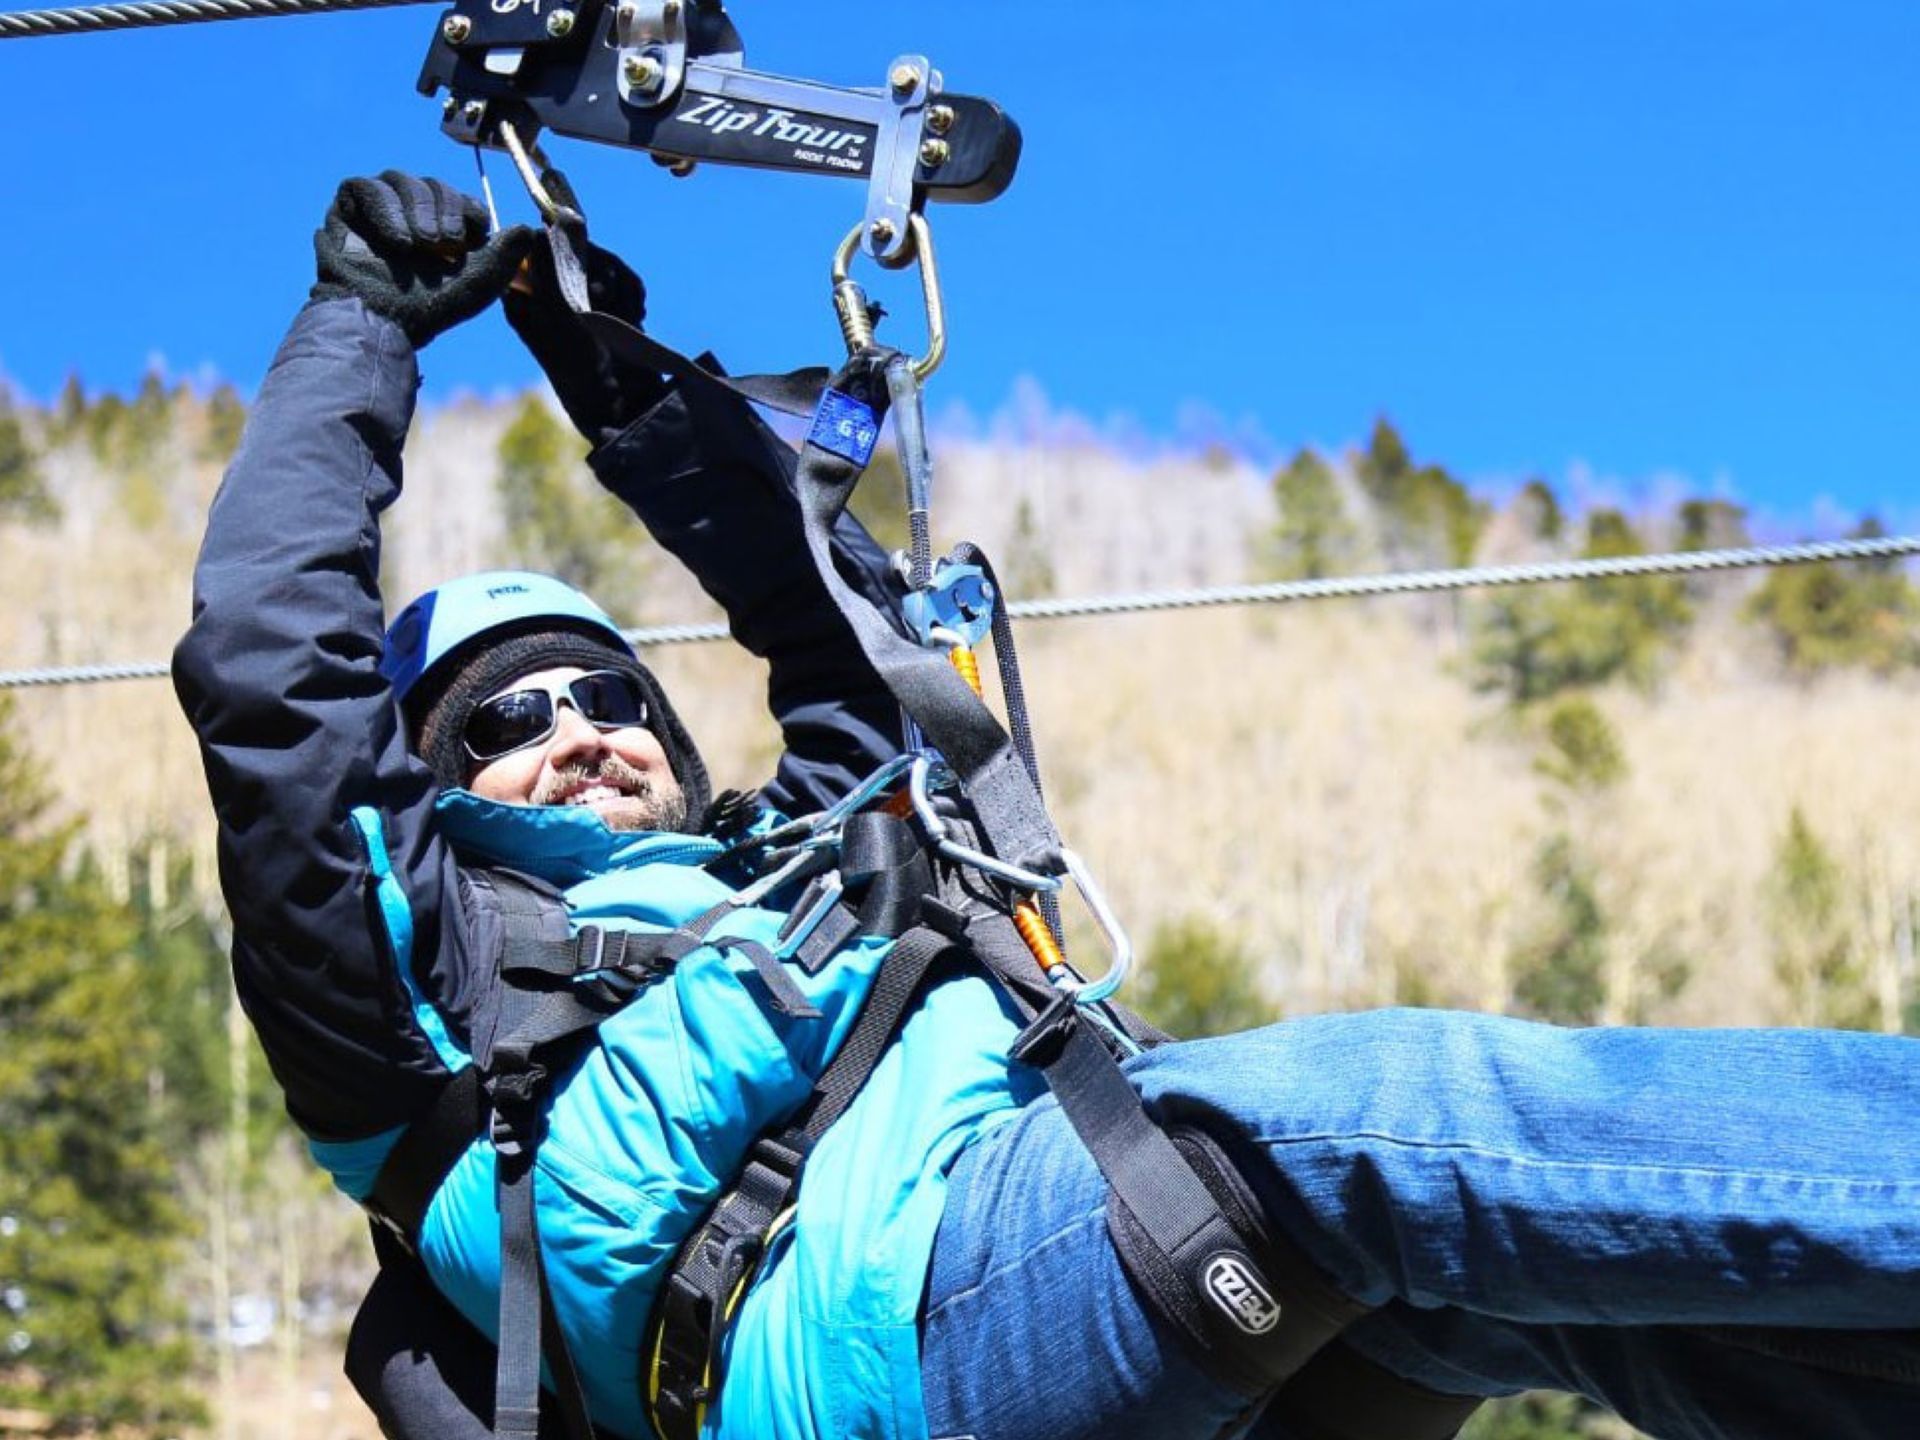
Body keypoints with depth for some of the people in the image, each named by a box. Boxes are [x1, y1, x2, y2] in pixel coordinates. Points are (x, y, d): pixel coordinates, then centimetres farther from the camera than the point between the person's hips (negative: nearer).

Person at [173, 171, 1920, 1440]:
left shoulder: (809, 858, 41)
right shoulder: (437, 947, 26)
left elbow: (852, 626, 50)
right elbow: (269, 650, 20)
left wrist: (633, 388, 49)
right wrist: (366, 319, 30)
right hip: (877, 1296, -7)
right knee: (1375, 1113, -32)